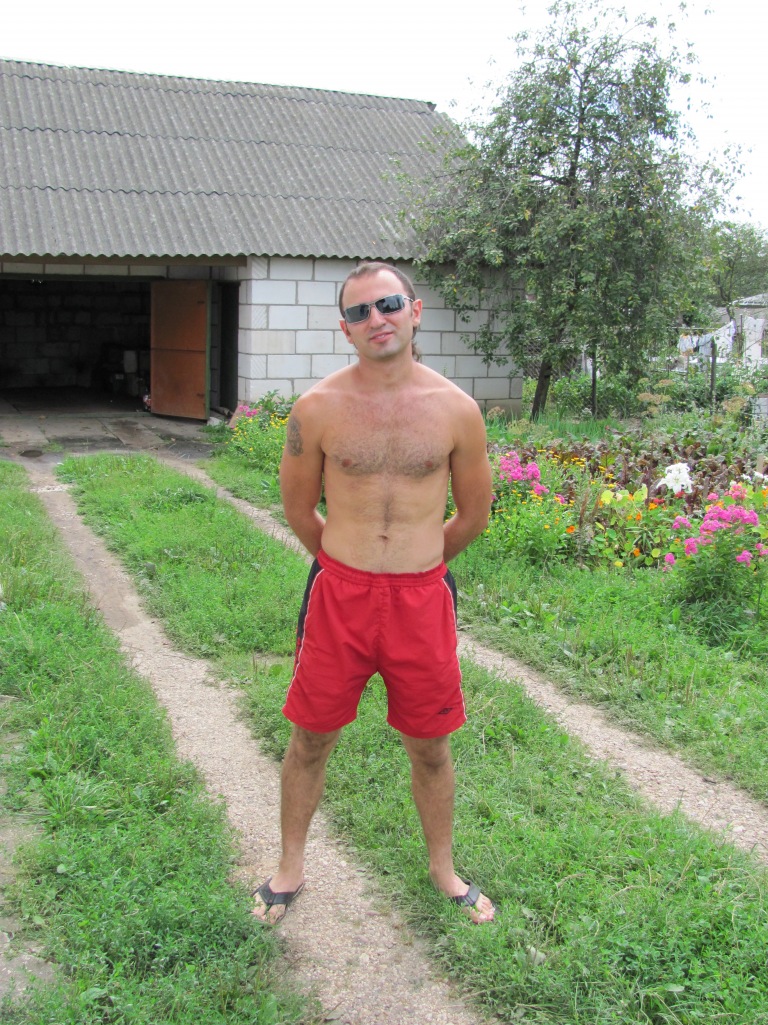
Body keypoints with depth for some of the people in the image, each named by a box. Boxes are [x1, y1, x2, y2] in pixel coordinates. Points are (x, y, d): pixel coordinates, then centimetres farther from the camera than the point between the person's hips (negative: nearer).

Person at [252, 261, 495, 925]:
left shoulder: (456, 409, -4)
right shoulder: (318, 407, -6)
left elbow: (475, 514, 9)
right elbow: (299, 508, 8)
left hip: (422, 598, 0)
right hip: (338, 594, 0)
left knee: (431, 746, 14)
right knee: (310, 739, 12)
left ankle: (443, 868, 38)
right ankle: (291, 865, 35)